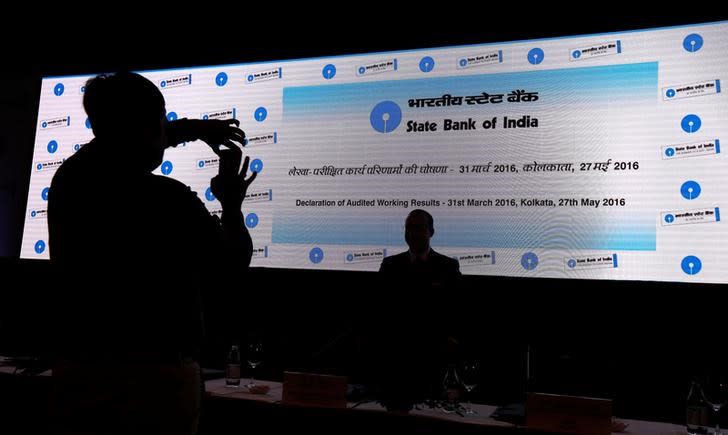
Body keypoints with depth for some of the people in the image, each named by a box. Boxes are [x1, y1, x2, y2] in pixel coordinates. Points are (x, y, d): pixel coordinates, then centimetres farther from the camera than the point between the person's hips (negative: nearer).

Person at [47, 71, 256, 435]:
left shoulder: (68, 179, -2)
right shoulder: (170, 200, -19)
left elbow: (123, 136, 20)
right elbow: (234, 264, -5)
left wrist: (193, 128, 26)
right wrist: (232, 205, 10)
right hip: (157, 376, -5)